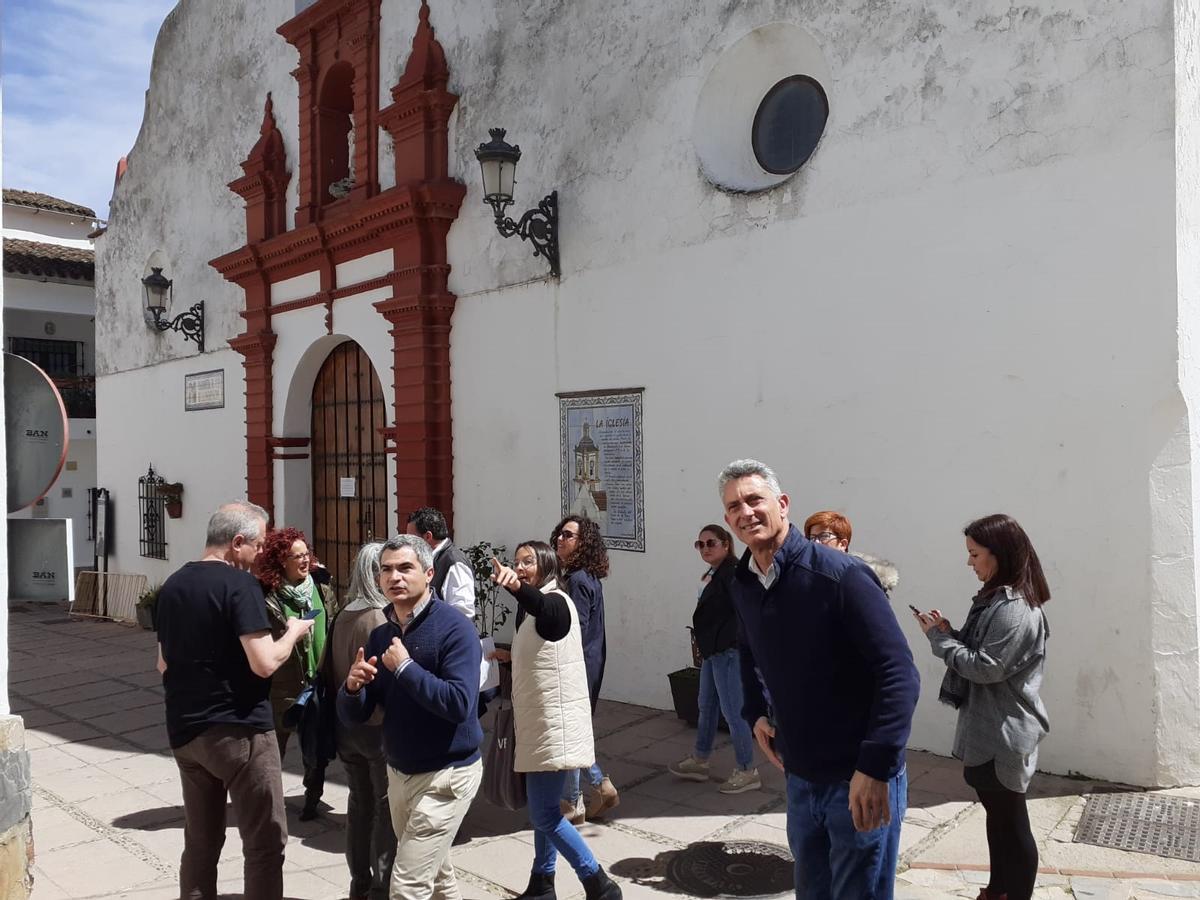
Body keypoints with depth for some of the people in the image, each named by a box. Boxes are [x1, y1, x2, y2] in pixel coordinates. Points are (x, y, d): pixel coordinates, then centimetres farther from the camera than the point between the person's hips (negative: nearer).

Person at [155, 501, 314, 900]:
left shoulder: (172, 585, 9)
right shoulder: (239, 583, -15)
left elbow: (164, 663, 18)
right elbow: (264, 663, -20)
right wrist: (294, 632, -3)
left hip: (184, 729, 8)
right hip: (237, 730, -8)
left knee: (200, 841, 16)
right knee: (266, 842, 3)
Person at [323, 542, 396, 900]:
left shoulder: (343, 616, 3)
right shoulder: (380, 620, -20)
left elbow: (329, 671, 10)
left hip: (347, 724, 7)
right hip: (379, 726, -7)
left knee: (360, 805, 17)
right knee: (388, 810, 6)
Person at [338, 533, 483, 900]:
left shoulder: (454, 627, -18)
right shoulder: (380, 636, 3)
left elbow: (459, 704, -28)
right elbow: (353, 716, 3)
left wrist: (405, 667, -25)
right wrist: (352, 687, -18)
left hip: (446, 775, -7)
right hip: (398, 772, 7)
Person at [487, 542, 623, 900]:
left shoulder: (555, 601, -15)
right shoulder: (533, 609, 14)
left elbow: (541, 606, -42)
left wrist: (515, 588, -61)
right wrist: (512, 656, 11)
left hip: (555, 722, -10)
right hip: (540, 721, 10)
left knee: (543, 813, -8)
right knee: (544, 808, 17)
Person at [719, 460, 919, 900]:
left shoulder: (840, 576, -20)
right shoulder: (743, 584, 2)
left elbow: (899, 674, -23)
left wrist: (875, 768, -26)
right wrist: (756, 712, 12)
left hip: (859, 781, -6)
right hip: (800, 777, 7)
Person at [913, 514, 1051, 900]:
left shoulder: (1015, 609, -22)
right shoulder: (996, 599, 10)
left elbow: (987, 666, -24)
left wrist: (940, 638, -15)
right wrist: (948, 632, -3)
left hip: (1004, 734, -10)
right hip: (987, 728, 10)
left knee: (1012, 823, 4)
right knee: (996, 815, 22)